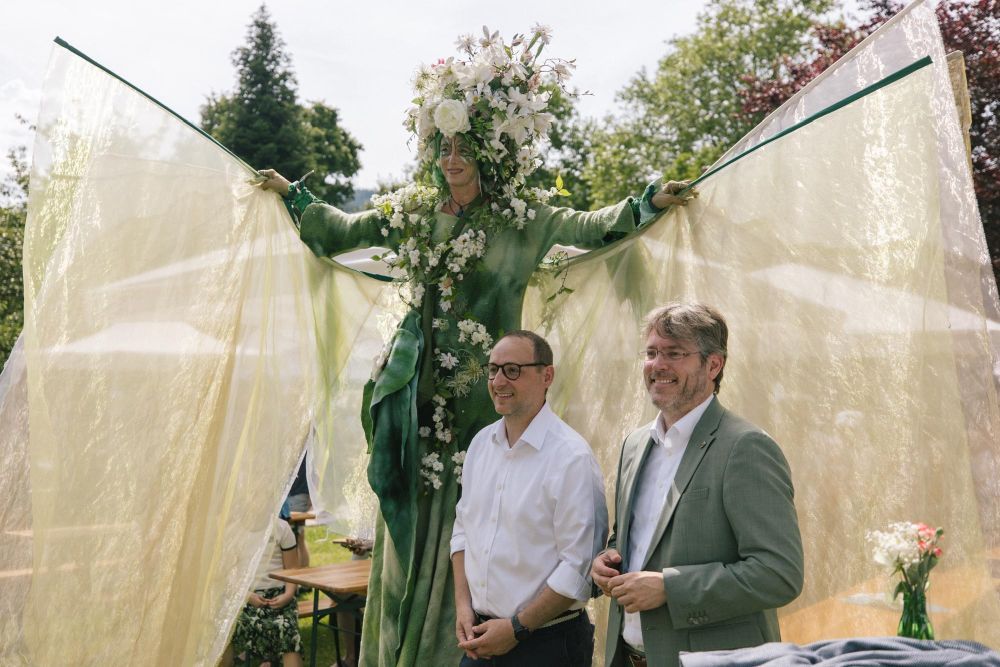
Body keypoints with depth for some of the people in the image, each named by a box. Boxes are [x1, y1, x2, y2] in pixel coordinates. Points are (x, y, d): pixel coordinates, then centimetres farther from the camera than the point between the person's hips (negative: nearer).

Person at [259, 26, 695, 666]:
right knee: (410, 519, 9)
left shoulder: (522, 215, 1)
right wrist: (294, 194, 29)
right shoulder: (411, 210, 11)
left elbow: (589, 227, -3)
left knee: (467, 519, -1)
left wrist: (647, 203, -14)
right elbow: (343, 231, 24)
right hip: (419, 386, 4)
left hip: (481, 390, -3)